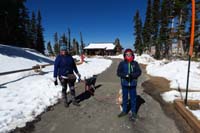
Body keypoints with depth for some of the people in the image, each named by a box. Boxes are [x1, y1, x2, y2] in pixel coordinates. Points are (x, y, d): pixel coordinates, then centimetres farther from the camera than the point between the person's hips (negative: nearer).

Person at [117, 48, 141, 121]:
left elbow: (139, 72, -4)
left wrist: (132, 75, -21)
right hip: (124, 84, 1)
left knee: (133, 98, 9)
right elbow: (118, 72, -4)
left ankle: (133, 113, 26)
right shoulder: (122, 63, -3)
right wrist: (125, 75, -20)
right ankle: (124, 111, 34)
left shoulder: (135, 63, -2)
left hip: (133, 84, -1)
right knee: (124, 98, 15)